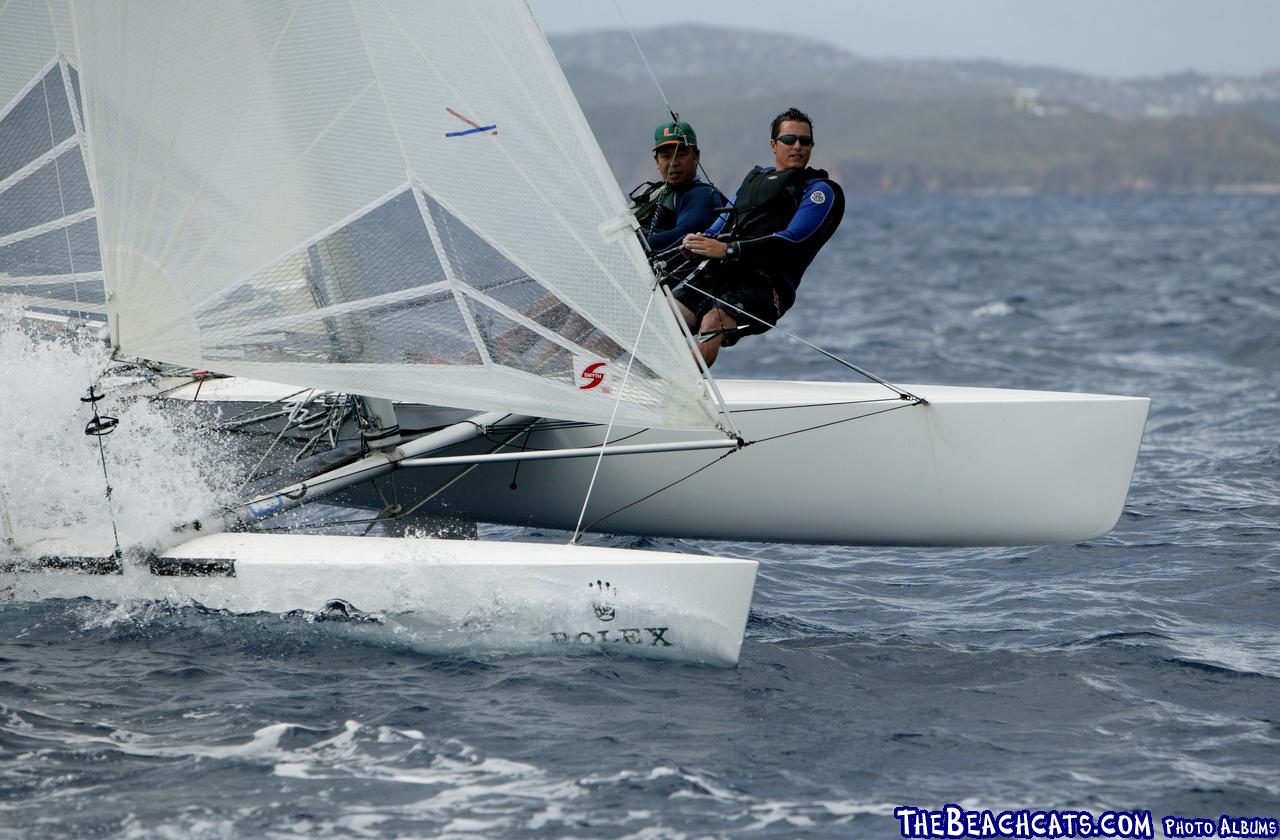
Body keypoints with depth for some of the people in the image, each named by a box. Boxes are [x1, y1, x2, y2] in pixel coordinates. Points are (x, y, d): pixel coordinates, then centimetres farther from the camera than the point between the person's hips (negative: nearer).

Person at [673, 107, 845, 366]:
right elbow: (722, 225, 26)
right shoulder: (755, 178, 29)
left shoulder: (820, 190, 8)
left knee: (714, 320, -34)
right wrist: (698, 243, 0)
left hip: (763, 282, -6)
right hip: (716, 272, 6)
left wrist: (729, 250, -17)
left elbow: (791, 241, -8)